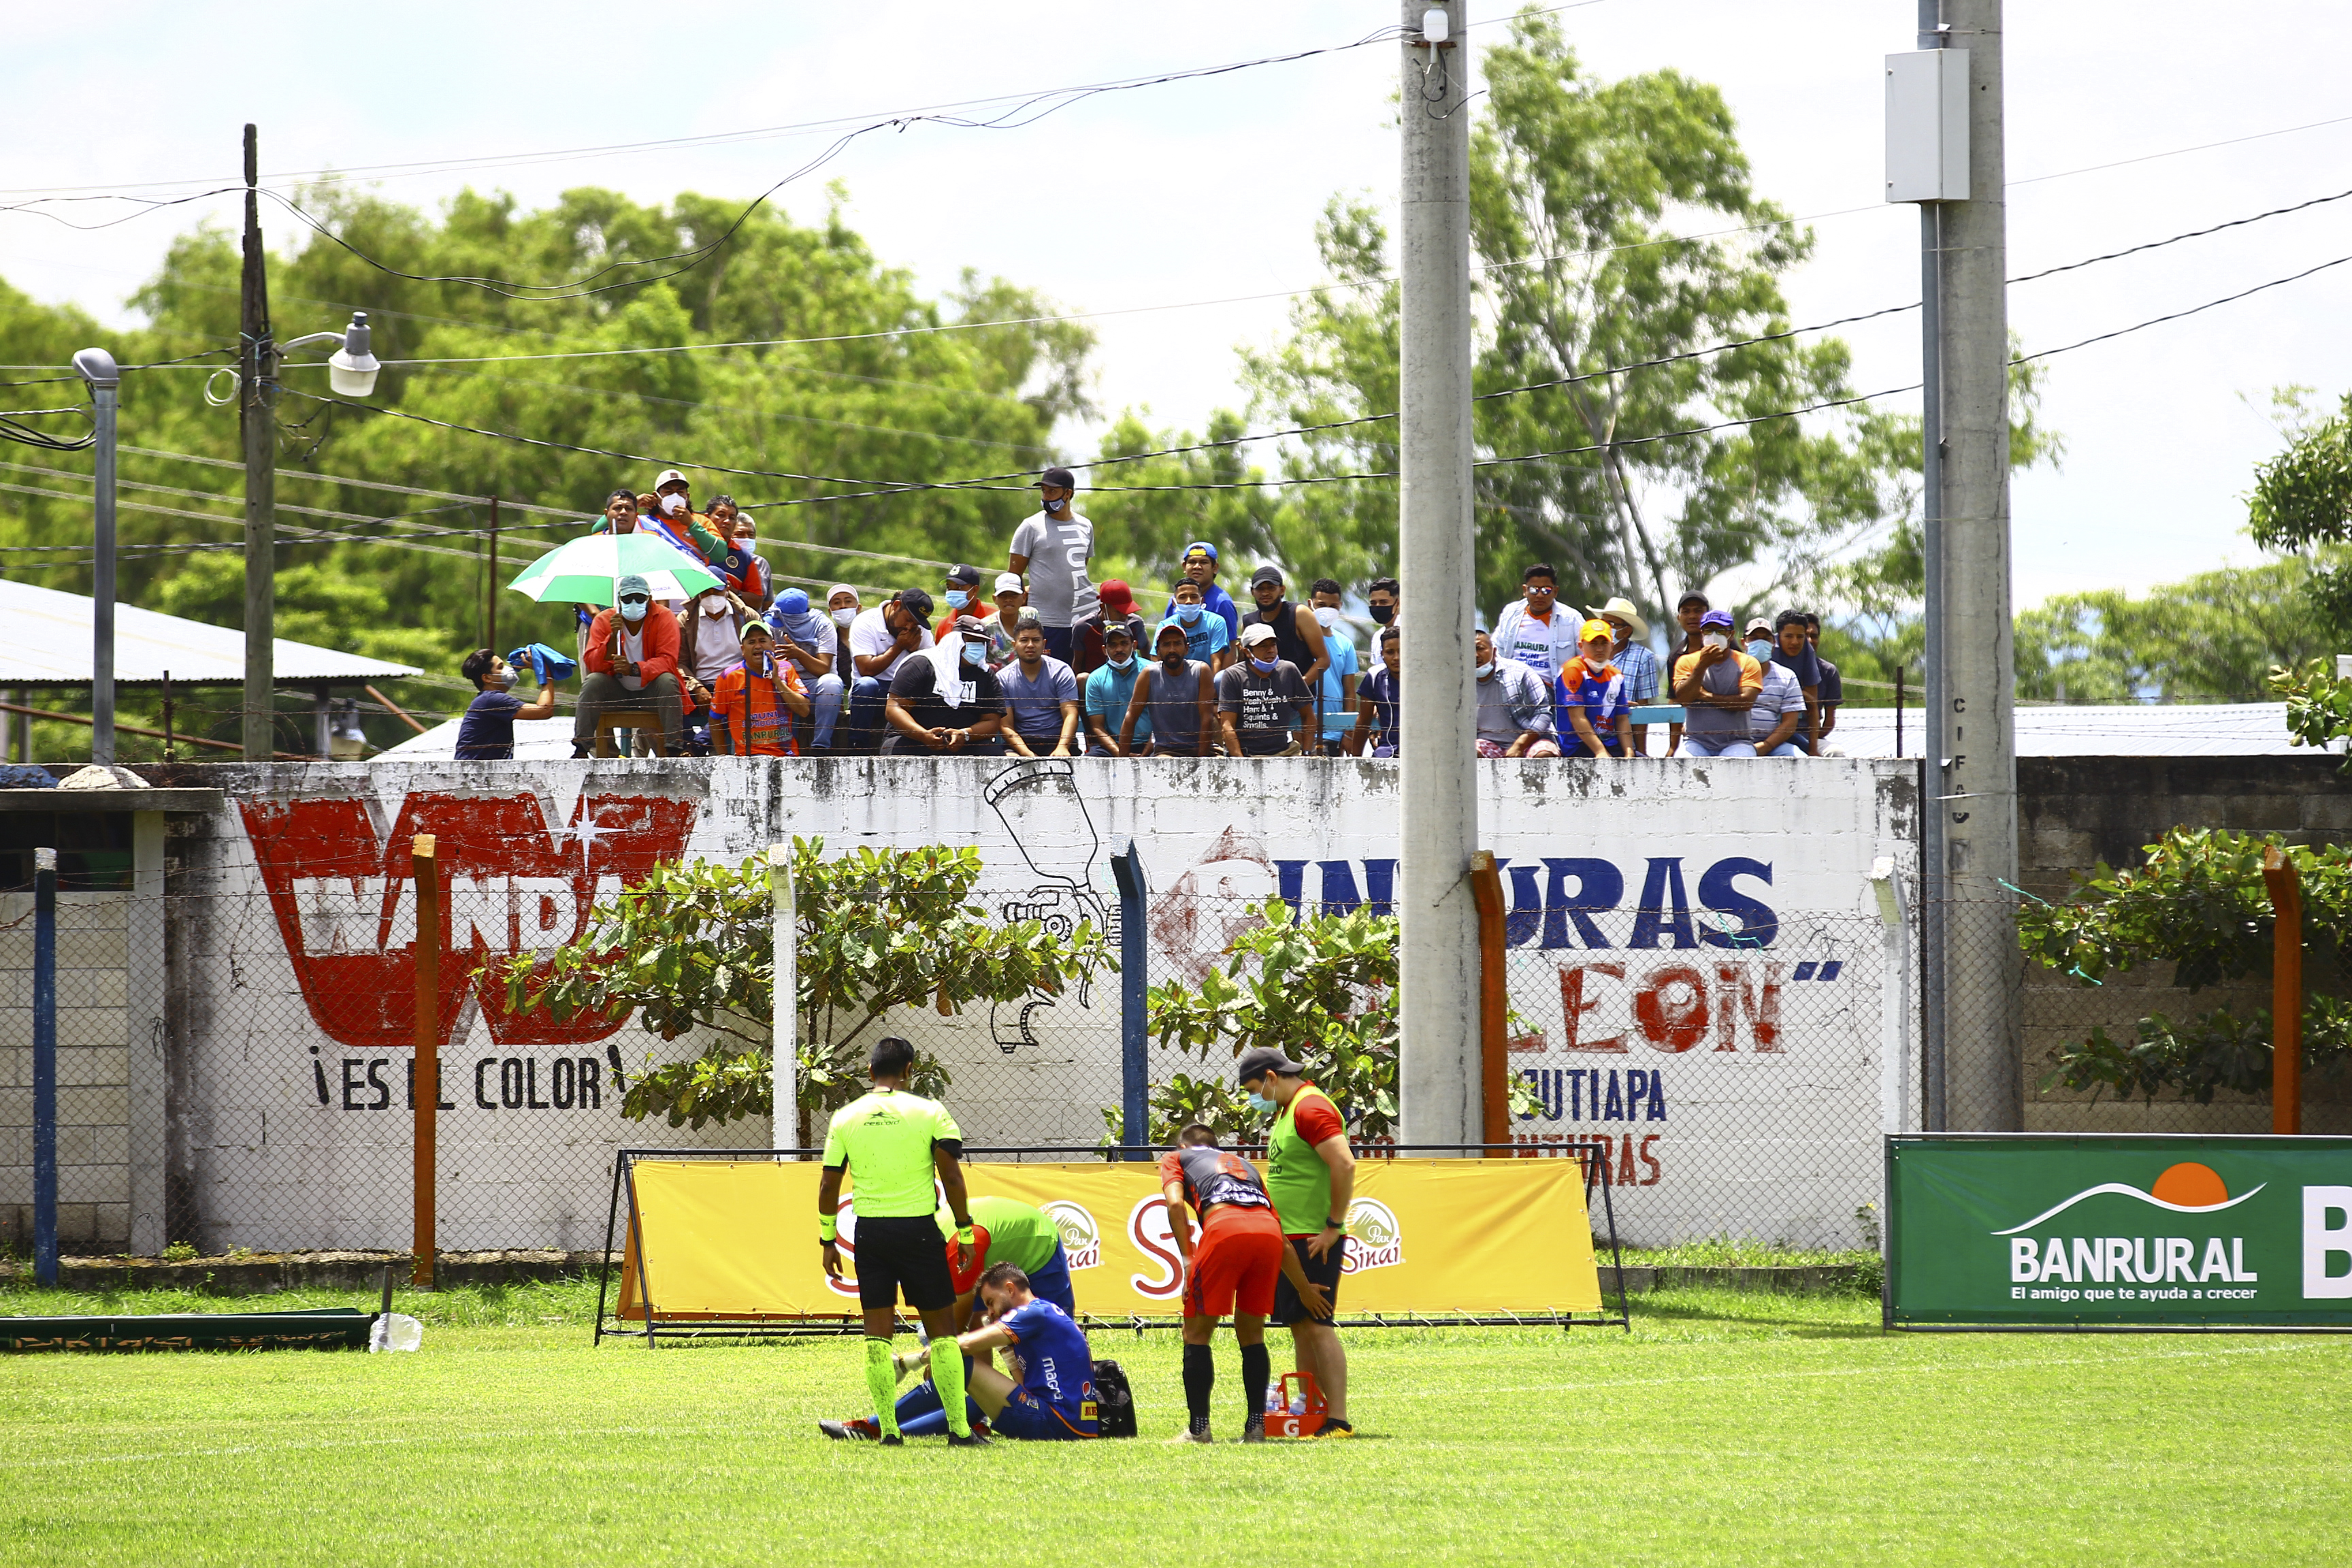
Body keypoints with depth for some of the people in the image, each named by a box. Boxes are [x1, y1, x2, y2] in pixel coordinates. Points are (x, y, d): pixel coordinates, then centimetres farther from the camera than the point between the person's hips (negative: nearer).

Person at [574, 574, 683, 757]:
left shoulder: (664, 617, -9)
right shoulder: (604, 620, -4)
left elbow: (667, 660, -20)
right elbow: (592, 664, -13)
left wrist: (634, 669, -37)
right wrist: (613, 637, -29)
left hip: (649, 690, -1)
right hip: (617, 691, 1)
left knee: (667, 681, -32)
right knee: (592, 682, -26)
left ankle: (673, 748, -32)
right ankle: (580, 750, -26)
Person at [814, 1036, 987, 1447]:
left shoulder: (845, 1118, 5)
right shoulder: (929, 1112, -4)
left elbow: (828, 1184, 6)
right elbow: (951, 1176, -9)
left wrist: (828, 1239, 16)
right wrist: (965, 1232, -1)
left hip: (869, 1230, 2)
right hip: (918, 1228, -2)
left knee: (878, 1333, 7)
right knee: (942, 1329, 5)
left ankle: (888, 1428, 2)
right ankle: (959, 1428, 1)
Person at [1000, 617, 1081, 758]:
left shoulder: (1061, 671, 3)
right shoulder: (1003, 678, 5)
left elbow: (1070, 715, -6)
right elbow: (1006, 725, -1)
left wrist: (1062, 748, -25)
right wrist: (1026, 753, -20)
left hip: (1056, 741, -1)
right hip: (1020, 743, 1)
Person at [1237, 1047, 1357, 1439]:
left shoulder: (1312, 1109, -14)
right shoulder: (1287, 1112, 18)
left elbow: (1344, 1165, -23)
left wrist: (1334, 1226, -20)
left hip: (1315, 1241, -10)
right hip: (1289, 1239, 10)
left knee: (1315, 1325, -12)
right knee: (1299, 1326, 10)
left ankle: (1338, 1421, -13)